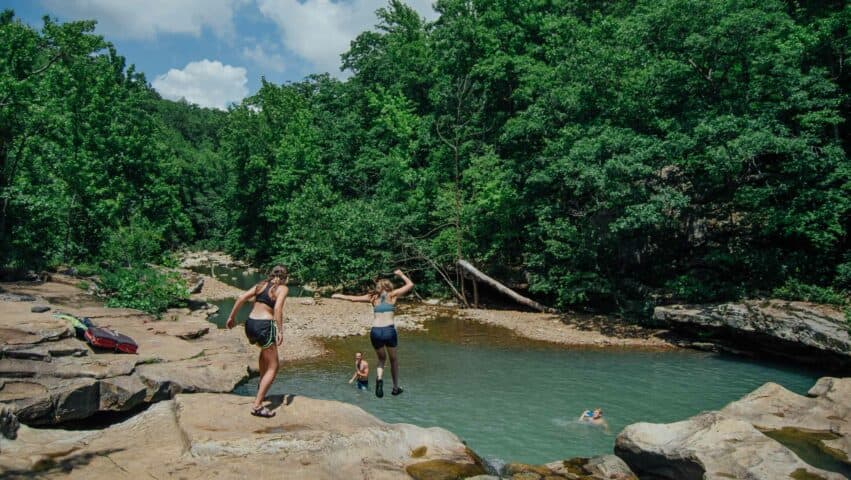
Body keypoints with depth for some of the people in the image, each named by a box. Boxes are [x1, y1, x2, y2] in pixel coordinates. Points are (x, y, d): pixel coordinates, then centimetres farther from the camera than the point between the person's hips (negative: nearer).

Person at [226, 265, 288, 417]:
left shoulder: (261, 285, 14)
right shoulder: (282, 288, -2)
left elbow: (242, 298, 7)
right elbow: (278, 308, -18)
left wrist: (231, 317, 14)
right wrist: (280, 331, -18)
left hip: (250, 323, 7)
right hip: (264, 325, -7)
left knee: (266, 350, 36)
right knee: (273, 368, 2)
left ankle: (261, 386, 41)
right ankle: (257, 405, -6)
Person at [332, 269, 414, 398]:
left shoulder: (373, 297, 15)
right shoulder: (393, 294, 10)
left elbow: (353, 298, 20)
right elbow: (410, 284, 17)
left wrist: (339, 296, 35)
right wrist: (401, 274, 30)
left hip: (375, 332, 2)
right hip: (389, 330, -2)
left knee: (381, 358, 23)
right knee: (393, 359, 21)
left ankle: (379, 378, -4)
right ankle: (396, 387, 25)